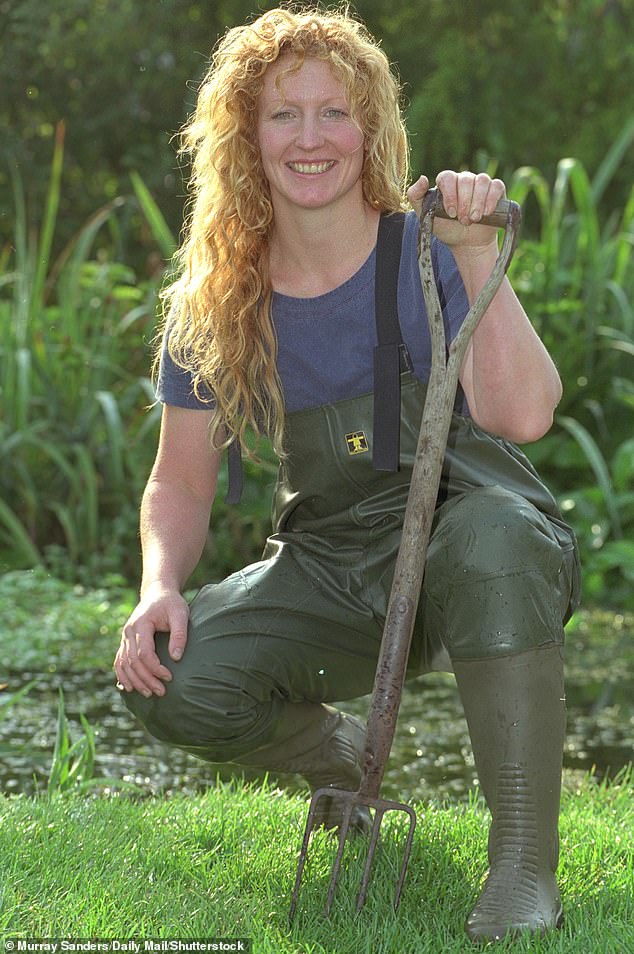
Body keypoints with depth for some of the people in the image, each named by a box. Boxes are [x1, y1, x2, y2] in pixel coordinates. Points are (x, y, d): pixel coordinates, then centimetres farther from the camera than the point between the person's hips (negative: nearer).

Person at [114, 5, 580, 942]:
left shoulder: (426, 253, -10)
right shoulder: (219, 302, 1)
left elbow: (522, 415, -26)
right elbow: (181, 481, 7)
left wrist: (475, 252, -30)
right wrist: (160, 587, -13)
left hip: (459, 550, -3)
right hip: (329, 574, 4)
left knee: (494, 530, -41)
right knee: (174, 681, -24)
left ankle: (524, 861, -27)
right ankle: (344, 754, 12)